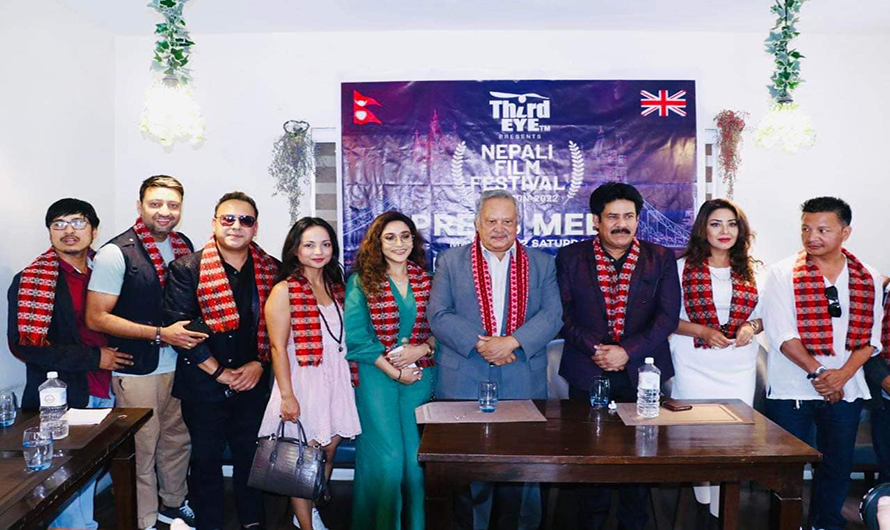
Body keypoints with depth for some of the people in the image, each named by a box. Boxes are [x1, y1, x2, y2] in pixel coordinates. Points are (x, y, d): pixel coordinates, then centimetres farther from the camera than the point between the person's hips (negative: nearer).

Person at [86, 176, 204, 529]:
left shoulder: (184, 246, 5)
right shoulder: (116, 253, -13)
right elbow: (96, 317, -15)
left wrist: (194, 329, 1)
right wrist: (160, 334, -19)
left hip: (180, 364, 6)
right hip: (137, 370, -6)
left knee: (178, 440, 17)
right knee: (143, 448, 6)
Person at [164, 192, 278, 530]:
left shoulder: (271, 271, 1)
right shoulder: (186, 270, -7)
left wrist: (259, 364, -8)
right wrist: (219, 372, -13)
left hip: (253, 384, 2)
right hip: (203, 386, -2)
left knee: (251, 457, 15)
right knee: (206, 459, 13)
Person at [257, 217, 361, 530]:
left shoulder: (335, 286, 9)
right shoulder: (284, 290, -10)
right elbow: (278, 347, -13)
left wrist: (351, 376, 9)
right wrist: (287, 396, -16)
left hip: (337, 378, 6)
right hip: (304, 380, -6)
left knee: (329, 451, 13)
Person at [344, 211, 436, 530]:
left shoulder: (426, 279, 6)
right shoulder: (361, 282, -3)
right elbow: (356, 339, -7)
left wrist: (422, 349, -13)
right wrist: (395, 372, -9)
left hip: (421, 376, 3)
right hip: (377, 376, -2)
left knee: (416, 456, 5)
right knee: (387, 458, -1)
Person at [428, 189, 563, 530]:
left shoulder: (542, 264, 9)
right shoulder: (450, 262, 6)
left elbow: (552, 315, 0)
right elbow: (439, 316, -2)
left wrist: (512, 342, -15)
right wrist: (479, 343, -15)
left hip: (523, 383, 1)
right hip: (464, 383, -1)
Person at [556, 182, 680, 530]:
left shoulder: (661, 259, 5)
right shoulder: (570, 258, 3)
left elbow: (668, 316, -3)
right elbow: (564, 314, -1)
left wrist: (628, 352, -13)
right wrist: (594, 349, -14)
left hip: (642, 372, 1)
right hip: (587, 372, 0)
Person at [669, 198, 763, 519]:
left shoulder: (750, 271, 9)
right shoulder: (683, 267, 0)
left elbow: (763, 316, 16)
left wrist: (751, 328, -6)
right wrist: (702, 330, -14)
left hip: (739, 370, 2)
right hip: (694, 368, -2)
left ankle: (723, 514, 16)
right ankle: (702, 501, 24)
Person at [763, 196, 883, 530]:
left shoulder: (868, 278, 4)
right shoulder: (784, 274, -6)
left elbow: (870, 338, 2)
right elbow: (781, 333, -12)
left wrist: (842, 375, -13)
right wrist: (818, 373, -18)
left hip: (845, 389, 4)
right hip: (791, 388, -3)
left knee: (839, 465, 14)